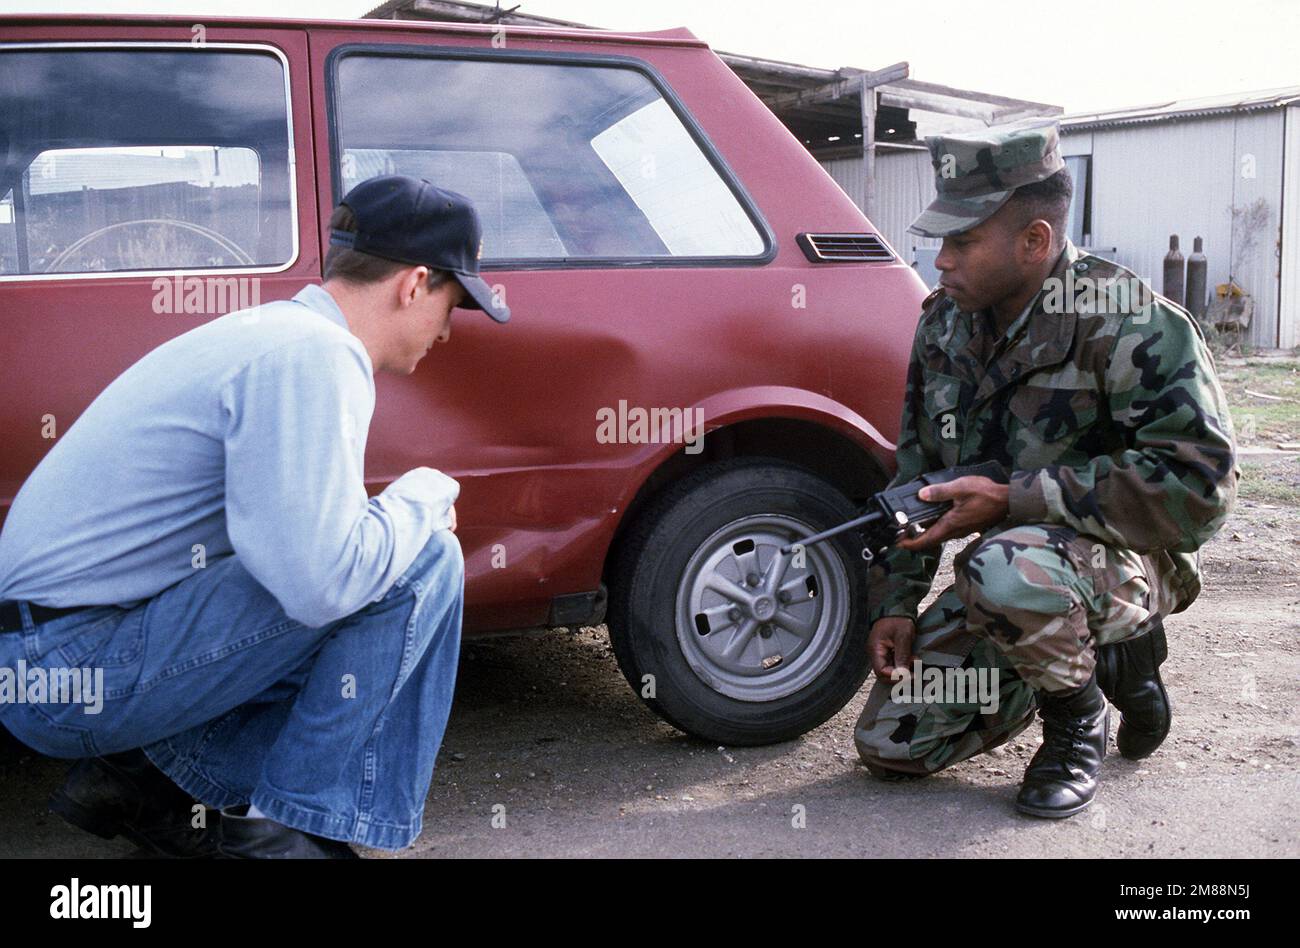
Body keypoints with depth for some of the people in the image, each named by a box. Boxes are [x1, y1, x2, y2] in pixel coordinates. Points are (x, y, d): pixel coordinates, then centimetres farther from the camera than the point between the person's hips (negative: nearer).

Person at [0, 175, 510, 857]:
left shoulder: (275, 328, 14)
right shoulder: (314, 354, -19)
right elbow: (321, 585, -28)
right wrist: (428, 493, -11)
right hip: (79, 669, -10)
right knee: (420, 561, -16)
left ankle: (151, 776, 13)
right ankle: (287, 827, -8)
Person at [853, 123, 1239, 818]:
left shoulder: (1131, 327, -20)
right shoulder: (944, 324, 1)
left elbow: (1200, 482, -28)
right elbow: (915, 472, 8)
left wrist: (1014, 500, -30)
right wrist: (894, 603, 1)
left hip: (1125, 559, -7)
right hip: (1005, 570, 7)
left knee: (1003, 569, -41)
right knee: (887, 743, -1)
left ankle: (1076, 721, -8)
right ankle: (1100, 658, 13)